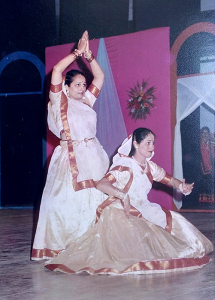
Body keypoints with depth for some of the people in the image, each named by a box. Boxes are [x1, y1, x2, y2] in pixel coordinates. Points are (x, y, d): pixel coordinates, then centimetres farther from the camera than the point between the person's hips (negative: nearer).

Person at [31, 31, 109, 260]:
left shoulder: (87, 102, 15)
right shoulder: (60, 101, 1)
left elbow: (99, 77, 17)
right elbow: (57, 70, -9)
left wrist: (88, 55, 7)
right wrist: (77, 52, -2)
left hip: (94, 156, 5)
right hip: (71, 158, -5)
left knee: (95, 199, 1)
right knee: (69, 201, -5)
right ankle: (61, 245, 3)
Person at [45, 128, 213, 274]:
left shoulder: (150, 167, 7)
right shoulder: (125, 167, -17)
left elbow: (169, 179, 14)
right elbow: (101, 185, -27)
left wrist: (182, 186, -9)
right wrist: (123, 196, -38)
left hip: (143, 211, 8)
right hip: (122, 212, -8)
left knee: (173, 220, 6)